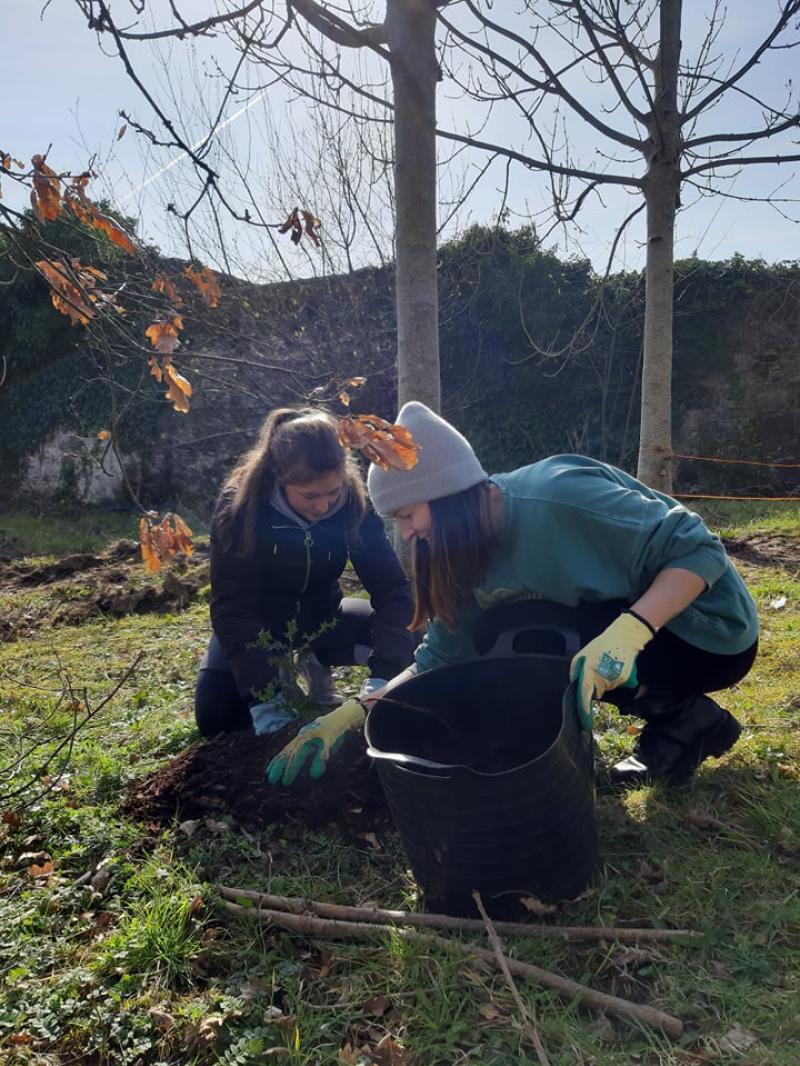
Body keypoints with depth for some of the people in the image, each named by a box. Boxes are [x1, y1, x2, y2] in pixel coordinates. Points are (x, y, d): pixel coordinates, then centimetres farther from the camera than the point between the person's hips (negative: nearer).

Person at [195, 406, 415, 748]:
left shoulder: (354, 501, -22)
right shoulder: (240, 505, -28)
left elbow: (392, 587, -24)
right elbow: (232, 608, -29)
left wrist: (381, 675, -38)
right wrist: (265, 700, -38)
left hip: (320, 615, 2)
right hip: (258, 623, -1)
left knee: (409, 640, -20)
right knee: (214, 716, -23)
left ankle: (317, 662, 5)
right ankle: (279, 672, 7)